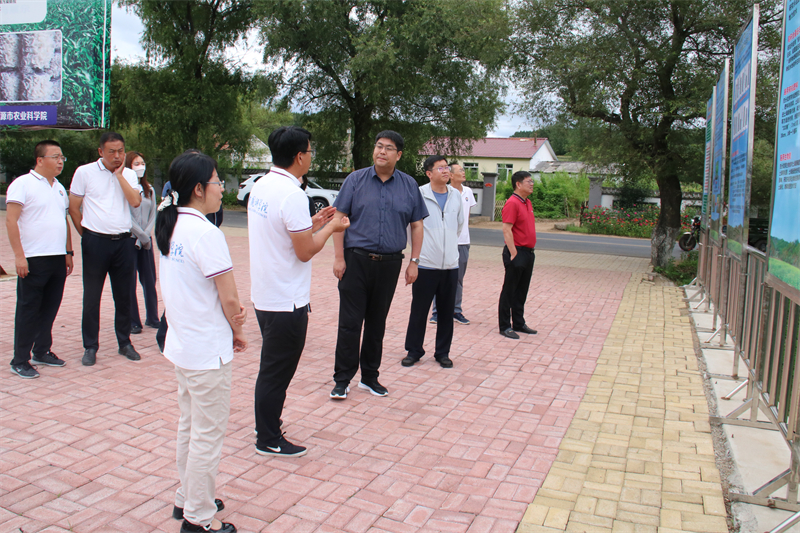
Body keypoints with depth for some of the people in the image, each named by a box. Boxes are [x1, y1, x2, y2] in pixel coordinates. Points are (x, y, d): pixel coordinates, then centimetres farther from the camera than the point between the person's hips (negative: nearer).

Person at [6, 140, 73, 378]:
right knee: (28, 311, 0)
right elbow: (11, 221, -12)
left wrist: (68, 252, 18)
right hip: (33, 260, -7)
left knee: (50, 309, 13)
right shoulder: (23, 184, -6)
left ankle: (42, 352, 26)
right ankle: (20, 361, 9)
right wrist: (19, 255, -17)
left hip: (57, 259, 7)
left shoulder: (59, 187, 17)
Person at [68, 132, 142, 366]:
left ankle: (125, 343, 20)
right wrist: (86, 234, 5)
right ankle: (90, 347, 15)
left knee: (124, 296, 8)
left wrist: (119, 175, -7)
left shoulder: (129, 175, 8)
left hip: (123, 241, 2)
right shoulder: (84, 172, 0)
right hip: (95, 242, -2)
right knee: (91, 297, 4)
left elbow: (135, 201, -9)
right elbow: (74, 207, 4)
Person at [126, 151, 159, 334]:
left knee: (150, 280, 7)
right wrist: (142, 236, -8)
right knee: (129, 283, 0)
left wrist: (145, 236, -5)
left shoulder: (149, 190, 13)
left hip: (146, 241, 5)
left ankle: (152, 318, 17)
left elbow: (153, 216, 9)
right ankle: (132, 322, 6)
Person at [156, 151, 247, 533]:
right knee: (208, 436, 5)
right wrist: (237, 332, -2)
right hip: (208, 352, -9)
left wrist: (228, 318, 5)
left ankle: (187, 498, 37)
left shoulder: (169, 226, 6)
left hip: (180, 344, 9)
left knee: (189, 426, 22)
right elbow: (230, 299, -21)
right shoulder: (206, 234, -21)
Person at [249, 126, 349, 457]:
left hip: (264, 295, 9)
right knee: (277, 370, 5)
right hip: (287, 301, -9)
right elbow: (305, 252, -20)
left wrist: (313, 224, 14)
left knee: (271, 365, 24)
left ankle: (266, 424, 39)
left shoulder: (260, 186, 6)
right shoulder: (292, 195, -22)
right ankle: (269, 440, 19)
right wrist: (330, 228, -5)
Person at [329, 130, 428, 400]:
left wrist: (414, 261, 5)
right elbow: (339, 218, 0)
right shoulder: (356, 180, 2)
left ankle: (370, 376, 25)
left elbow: (416, 225, 11)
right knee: (350, 322, -1)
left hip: (390, 263, 2)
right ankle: (342, 379, 10)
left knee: (377, 323, 12)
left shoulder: (409, 185, 8)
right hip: (356, 260, -2)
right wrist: (339, 258, -7)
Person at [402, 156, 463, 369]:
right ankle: (414, 350, 20)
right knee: (419, 310, 4)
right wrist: (420, 246, 7)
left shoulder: (456, 195, 8)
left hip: (450, 264, 4)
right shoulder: (419, 194, -7)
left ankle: (442, 352, 22)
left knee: (447, 311, 9)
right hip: (426, 264, -4)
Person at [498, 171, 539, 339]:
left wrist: (530, 251, 18)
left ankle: (519, 323, 25)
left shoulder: (528, 203, 14)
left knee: (521, 291, 15)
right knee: (509, 291, -1)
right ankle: (505, 327, 7)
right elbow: (506, 230, -20)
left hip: (528, 252, 9)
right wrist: (514, 253, -22)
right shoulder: (512, 203, -14)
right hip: (517, 252, -9)